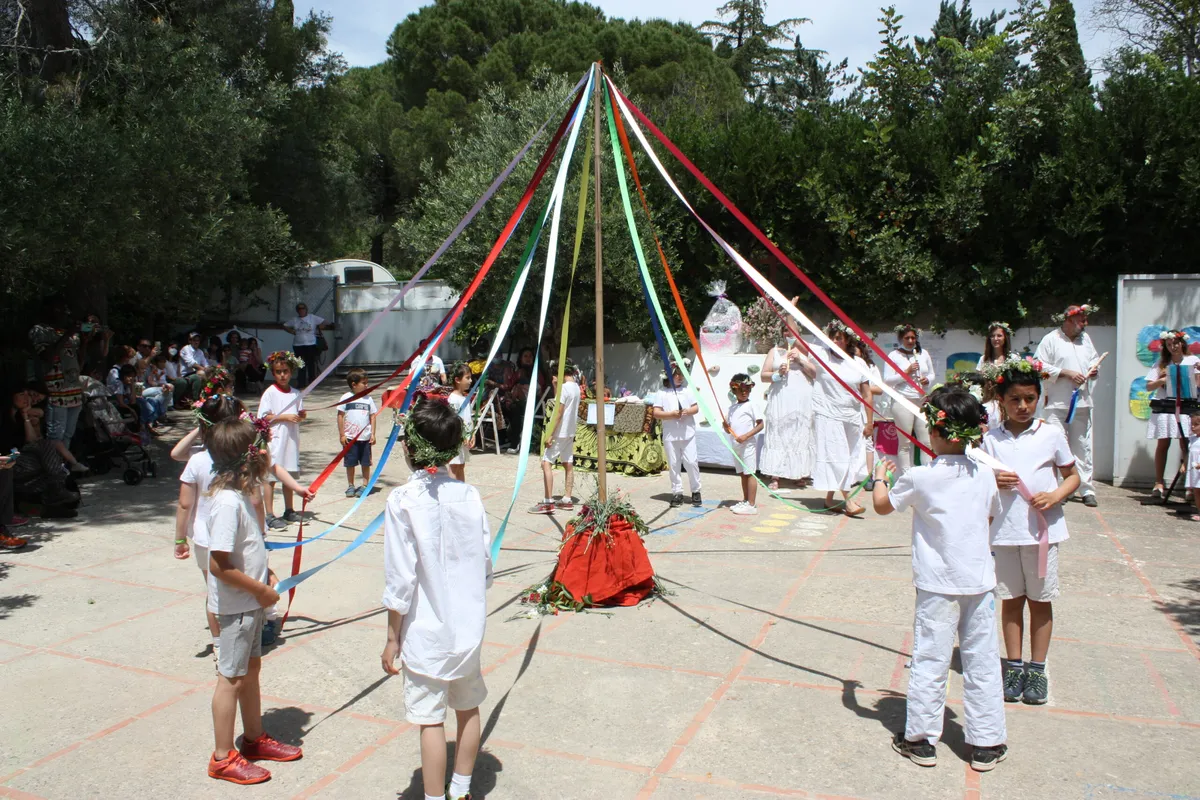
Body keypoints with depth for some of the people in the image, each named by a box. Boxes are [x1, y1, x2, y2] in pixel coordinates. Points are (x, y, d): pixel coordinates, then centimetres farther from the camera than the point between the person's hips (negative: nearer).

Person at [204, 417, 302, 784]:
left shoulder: (240, 495, 4)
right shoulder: (228, 502, -26)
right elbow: (219, 565, -28)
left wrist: (261, 573, 9)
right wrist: (260, 589, -19)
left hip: (250, 603, 9)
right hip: (237, 605, -9)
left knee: (251, 669, 20)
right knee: (232, 678, 4)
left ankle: (255, 738, 36)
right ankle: (223, 758, 19)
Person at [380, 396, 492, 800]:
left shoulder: (403, 501, -16)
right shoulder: (470, 495, -3)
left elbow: (400, 579, -14)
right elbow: (486, 565, 2)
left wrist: (392, 638, -4)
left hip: (426, 631, -5)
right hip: (469, 626, 5)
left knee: (431, 719, 5)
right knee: (468, 708, 18)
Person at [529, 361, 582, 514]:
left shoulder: (564, 387, -16)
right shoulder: (576, 387, 10)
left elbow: (559, 413, -20)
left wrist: (550, 434, -19)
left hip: (559, 432, -9)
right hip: (570, 432, 10)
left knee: (546, 463, -10)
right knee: (568, 465, 11)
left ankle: (548, 502, -14)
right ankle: (567, 500, 16)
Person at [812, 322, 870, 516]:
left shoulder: (858, 363, 3)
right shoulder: (822, 355, -3)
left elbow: (866, 394, 6)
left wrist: (870, 422, 5)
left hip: (852, 418, 4)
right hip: (827, 416, -4)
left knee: (850, 457, 9)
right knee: (835, 457, -5)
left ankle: (830, 498, 22)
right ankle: (847, 500, 1)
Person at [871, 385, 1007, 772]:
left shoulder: (920, 477, -13)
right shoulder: (985, 474, -1)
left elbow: (881, 505, 2)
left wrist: (879, 476, 20)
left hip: (937, 584, -4)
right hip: (980, 581, 4)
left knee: (930, 661, 5)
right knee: (982, 661, 11)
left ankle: (920, 739, 16)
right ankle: (987, 744, 21)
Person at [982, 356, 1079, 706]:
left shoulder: (1051, 434, 0)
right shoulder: (992, 439, 2)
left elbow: (1073, 476, 7)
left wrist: (1055, 496, -12)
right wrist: (993, 482, -15)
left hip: (1042, 529, -1)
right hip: (1004, 530, 1)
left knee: (1040, 599, 8)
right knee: (1011, 598, 9)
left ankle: (1037, 669, 20)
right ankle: (1014, 666, 21)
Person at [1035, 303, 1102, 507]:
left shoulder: (1085, 338, 16)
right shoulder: (1050, 339, -2)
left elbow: (1094, 360, 26)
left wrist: (1095, 370, 4)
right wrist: (1066, 373, -14)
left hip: (1082, 403, 5)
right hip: (1057, 404, -5)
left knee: (1082, 448, 7)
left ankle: (1087, 490, 11)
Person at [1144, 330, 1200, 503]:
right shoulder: (1161, 363, 11)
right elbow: (1149, 387, 8)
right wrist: (1161, 381, -10)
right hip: (1164, 408, 1)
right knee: (1163, 444, -1)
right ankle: (1159, 485, -2)